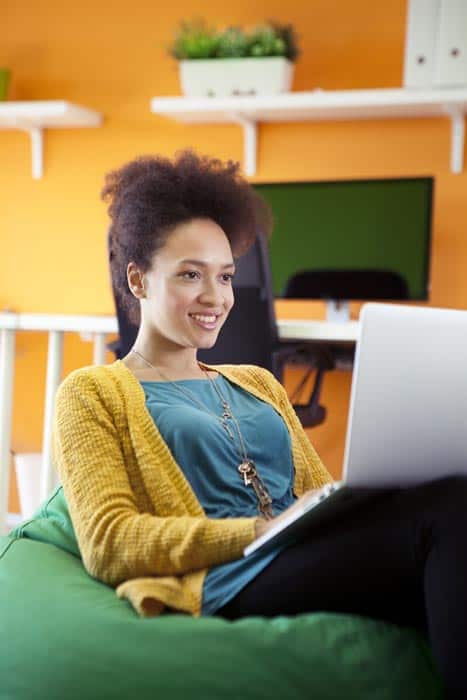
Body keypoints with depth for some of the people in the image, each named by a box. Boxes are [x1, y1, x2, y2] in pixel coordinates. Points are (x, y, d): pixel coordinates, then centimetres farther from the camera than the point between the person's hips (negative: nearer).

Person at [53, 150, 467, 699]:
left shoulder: (257, 382, 30)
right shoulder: (92, 394, 12)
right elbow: (107, 543, -2)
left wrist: (356, 501, -4)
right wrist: (264, 528, -13)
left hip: (318, 564, 6)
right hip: (226, 586, -5)